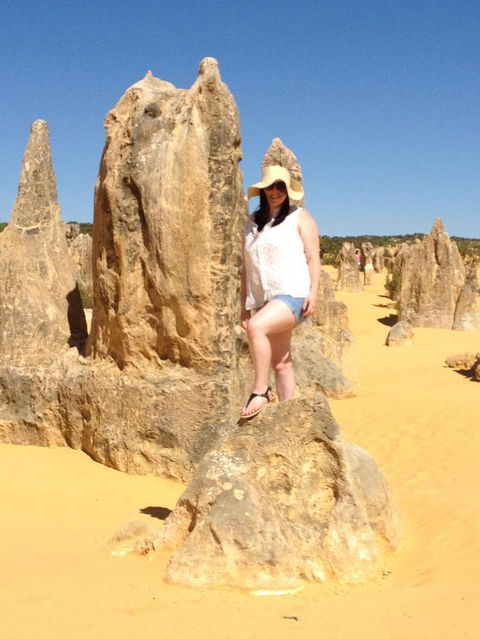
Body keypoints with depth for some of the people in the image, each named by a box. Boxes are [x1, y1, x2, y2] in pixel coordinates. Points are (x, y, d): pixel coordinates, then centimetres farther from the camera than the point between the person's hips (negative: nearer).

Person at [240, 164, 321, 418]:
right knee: (280, 363, 6)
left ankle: (260, 391, -21)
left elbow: (313, 257, -1)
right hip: (263, 300, 6)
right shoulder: (253, 222, 16)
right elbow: (246, 266, 17)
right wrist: (244, 305, 14)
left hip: (293, 295, -6)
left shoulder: (299, 217, 5)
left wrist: (313, 292, -13)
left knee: (256, 327, -30)